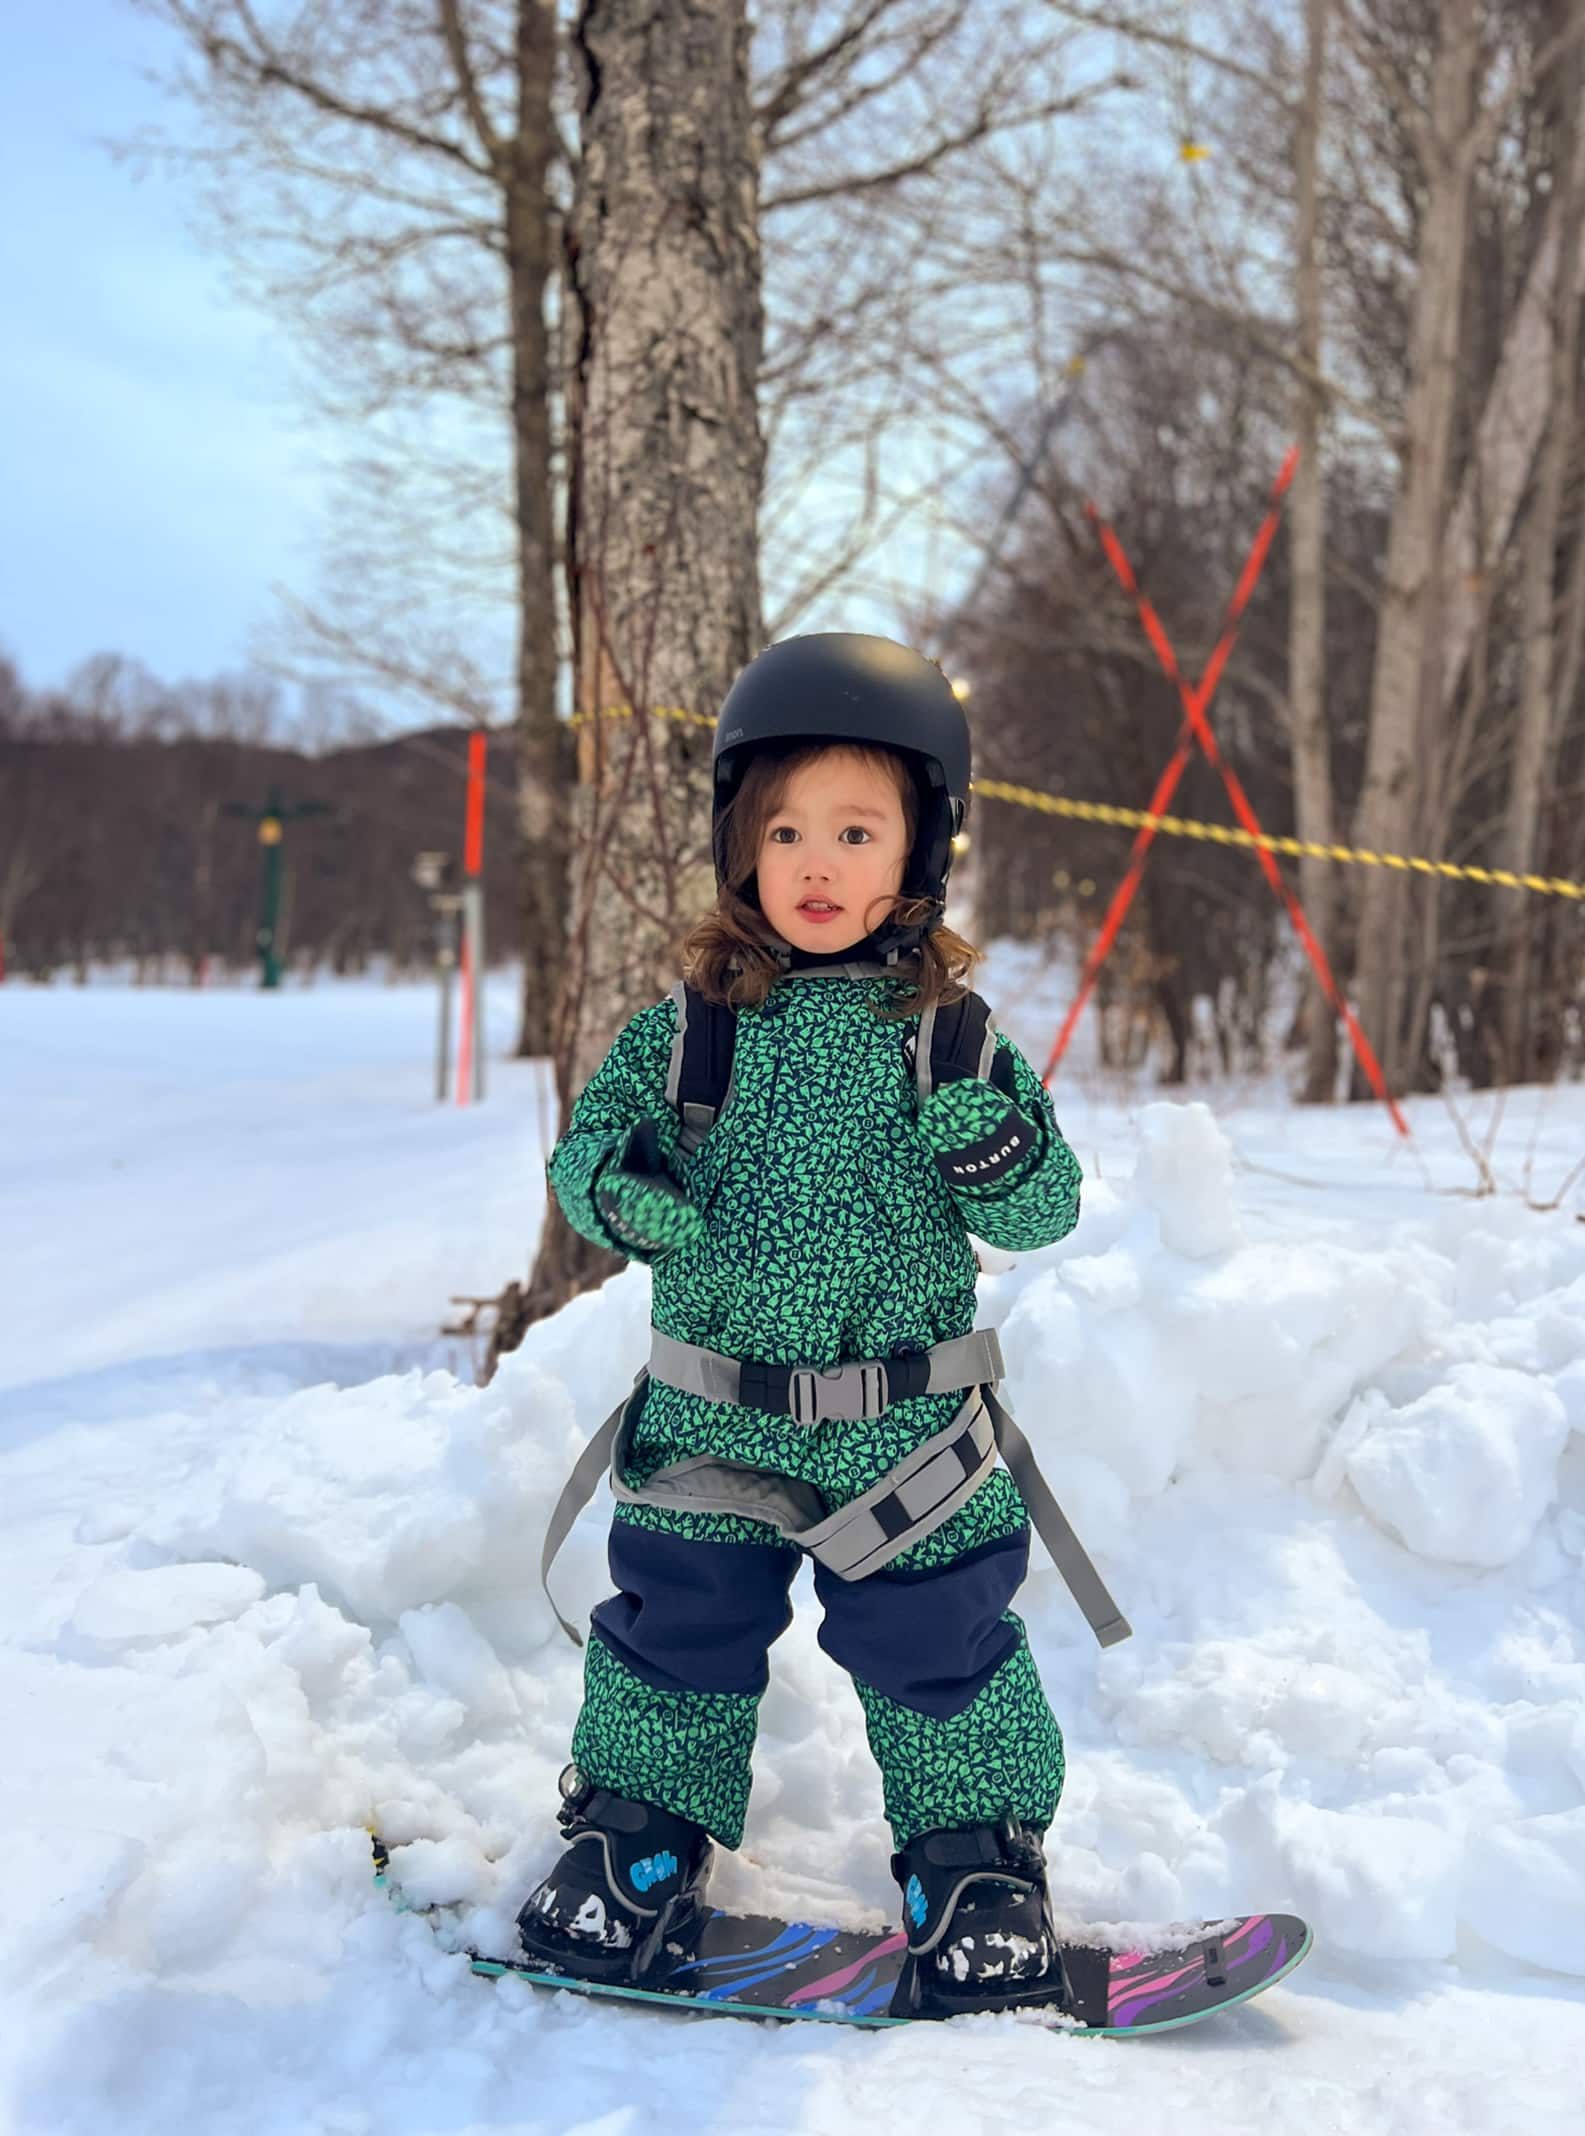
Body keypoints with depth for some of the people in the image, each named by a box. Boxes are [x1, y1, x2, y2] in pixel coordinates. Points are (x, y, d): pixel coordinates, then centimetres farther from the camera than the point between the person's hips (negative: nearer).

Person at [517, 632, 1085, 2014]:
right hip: (711, 1423, 1)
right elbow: (591, 1137, 5)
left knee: (934, 1644, 7)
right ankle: (642, 1826, 34)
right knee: (678, 1632, 11)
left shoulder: (955, 1036, -2)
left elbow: (1047, 1213, -2)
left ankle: (978, 1854, 29)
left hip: (906, 1427, -1)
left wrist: (997, 1148, -23)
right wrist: (616, 1185, -17)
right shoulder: (688, 1025, 0)